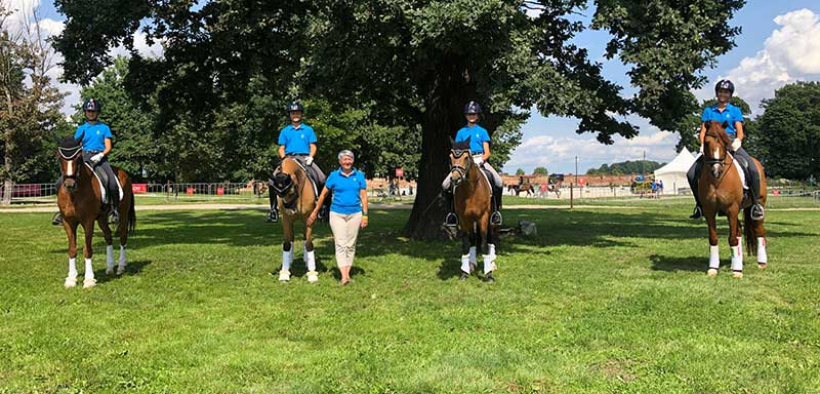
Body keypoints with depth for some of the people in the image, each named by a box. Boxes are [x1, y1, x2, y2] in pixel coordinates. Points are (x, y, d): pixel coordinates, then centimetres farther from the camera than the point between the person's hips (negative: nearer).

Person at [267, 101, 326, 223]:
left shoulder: (308, 130, 10)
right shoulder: (285, 131, 12)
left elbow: (313, 147, 7)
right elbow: (281, 148, 10)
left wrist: (310, 157, -11)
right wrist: (284, 158, -8)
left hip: (305, 158, -1)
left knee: (321, 180, -23)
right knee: (273, 181, -20)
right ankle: (273, 209, -7)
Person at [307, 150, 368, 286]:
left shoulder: (359, 176, 3)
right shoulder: (334, 176, 0)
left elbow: (363, 196, 3)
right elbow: (323, 194, 6)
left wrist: (365, 215, -4)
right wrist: (314, 212, 8)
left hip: (355, 214, 1)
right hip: (337, 213, -1)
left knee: (351, 245, 7)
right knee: (340, 244, -8)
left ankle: (347, 273, 16)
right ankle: (344, 276, -14)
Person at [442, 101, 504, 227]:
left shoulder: (482, 131, 9)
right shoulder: (461, 132, 13)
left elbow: (487, 152, 3)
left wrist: (482, 160, -16)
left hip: (480, 161, -1)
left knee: (498, 182, -25)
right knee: (446, 185, -17)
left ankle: (495, 210, -11)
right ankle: (452, 211, -1)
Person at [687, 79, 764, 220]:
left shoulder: (735, 111, 10)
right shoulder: (708, 111, 13)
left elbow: (740, 132, 2)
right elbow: (703, 132, 6)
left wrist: (737, 141, -21)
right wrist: (703, 145, -13)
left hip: (731, 144, -1)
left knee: (753, 170, -25)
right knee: (692, 174, -13)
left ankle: (756, 203, -10)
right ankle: (700, 204, 4)